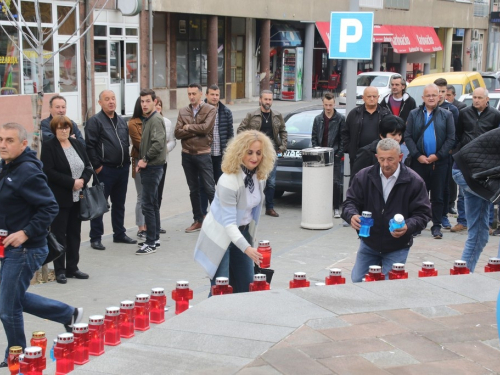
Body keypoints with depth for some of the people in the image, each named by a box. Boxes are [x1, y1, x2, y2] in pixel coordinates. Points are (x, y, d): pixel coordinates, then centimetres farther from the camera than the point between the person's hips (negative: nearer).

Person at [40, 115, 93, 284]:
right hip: (59, 199, -6)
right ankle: (60, 270, 8)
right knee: (59, 234, 0)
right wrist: (71, 182, -19)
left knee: (75, 234, 10)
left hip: (77, 198, 6)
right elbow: (48, 172, -16)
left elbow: (88, 167, 11)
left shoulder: (77, 144, 11)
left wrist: (82, 180, -10)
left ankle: (72, 267, 19)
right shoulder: (49, 147, -6)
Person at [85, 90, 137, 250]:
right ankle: (95, 238, 5)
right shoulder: (95, 121, -8)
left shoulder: (122, 121, 15)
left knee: (119, 204, 15)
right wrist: (97, 166, -15)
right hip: (105, 170, -7)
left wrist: (127, 161, 13)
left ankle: (119, 234, 25)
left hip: (122, 169, 7)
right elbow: (90, 146, -13)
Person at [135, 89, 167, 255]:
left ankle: (150, 243, -3)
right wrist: (141, 161, 7)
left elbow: (158, 143, -26)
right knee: (152, 204, 15)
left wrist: (145, 159, -15)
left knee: (148, 205, -7)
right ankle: (155, 238, 24)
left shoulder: (156, 119, -15)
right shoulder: (147, 119, 15)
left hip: (153, 167, -10)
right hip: (148, 167, 10)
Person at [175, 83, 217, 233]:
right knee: (193, 190, 12)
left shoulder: (210, 110, -4)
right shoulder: (183, 112, 8)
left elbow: (206, 128, -20)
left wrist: (188, 127, -8)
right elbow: (178, 133, -2)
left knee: (210, 189, -3)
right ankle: (198, 220, 21)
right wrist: (197, 131, -12)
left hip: (203, 154, -5)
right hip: (187, 154, 5)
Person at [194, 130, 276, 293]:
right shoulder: (228, 181, -27)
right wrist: (246, 248, -42)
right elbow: (229, 222, -31)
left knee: (246, 287, 9)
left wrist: (250, 241, 13)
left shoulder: (260, 175, -5)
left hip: (243, 232, 7)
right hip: (221, 235, -7)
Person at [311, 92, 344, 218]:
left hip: (335, 156, -3)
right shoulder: (318, 119, 9)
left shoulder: (340, 119, 0)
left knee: (336, 182, -3)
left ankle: (336, 208, 6)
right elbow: (314, 137, 12)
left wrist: (339, 153, -8)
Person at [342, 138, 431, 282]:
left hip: (397, 247, -2)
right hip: (369, 243, 2)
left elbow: (422, 213, -11)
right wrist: (352, 215, -28)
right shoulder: (364, 176, -7)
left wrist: (408, 227, -32)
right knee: (357, 281, 3)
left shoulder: (414, 182, -13)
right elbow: (350, 202, -3)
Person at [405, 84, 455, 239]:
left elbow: (451, 139, 1)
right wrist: (417, 155, -8)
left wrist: (438, 155, -9)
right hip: (419, 161, 1)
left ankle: (436, 226, 11)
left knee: (438, 196, 4)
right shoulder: (414, 114, 6)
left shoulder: (446, 115, 4)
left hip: (439, 162, 0)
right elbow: (408, 137, 2)